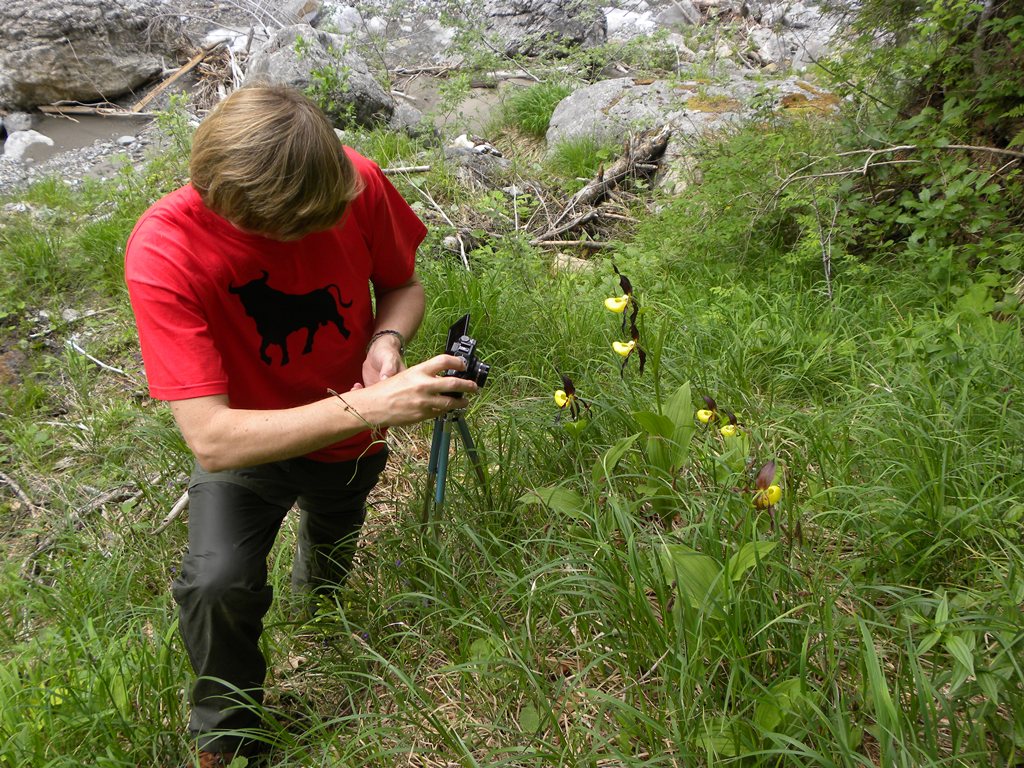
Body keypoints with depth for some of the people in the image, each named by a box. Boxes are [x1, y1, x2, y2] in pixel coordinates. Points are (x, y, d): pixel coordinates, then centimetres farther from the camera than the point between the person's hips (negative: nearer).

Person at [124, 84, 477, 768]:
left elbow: (403, 284, -7)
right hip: (248, 441, -3)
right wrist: (367, 407, -49)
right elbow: (212, 441, -40)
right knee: (218, 583, -28)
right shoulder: (164, 250, -35)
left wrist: (387, 340, -30)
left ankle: (317, 585, 69)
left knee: (331, 563, 28)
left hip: (353, 436, 4)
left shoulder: (357, 180, -26)